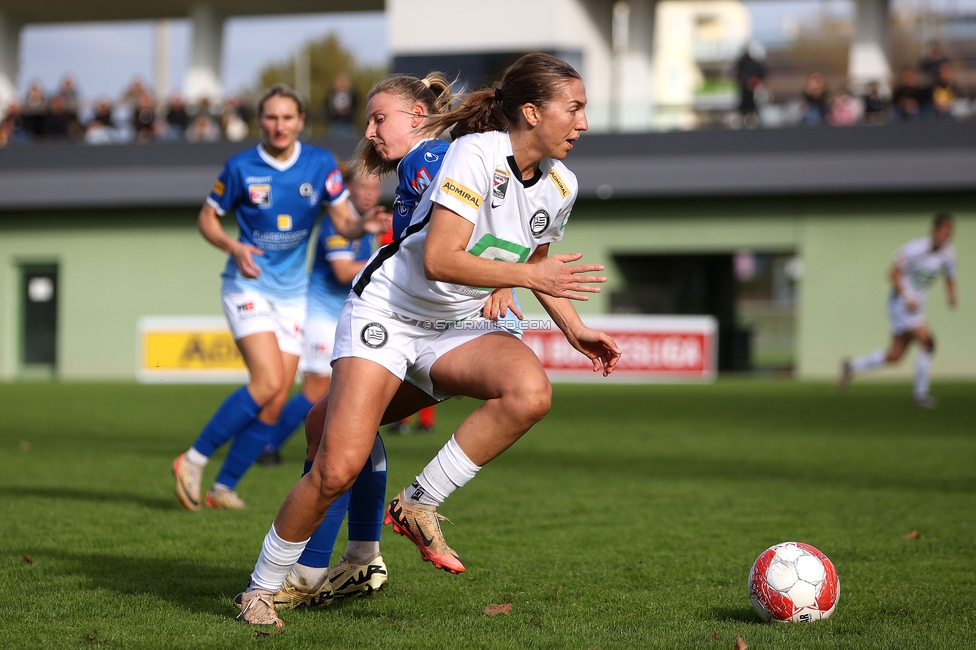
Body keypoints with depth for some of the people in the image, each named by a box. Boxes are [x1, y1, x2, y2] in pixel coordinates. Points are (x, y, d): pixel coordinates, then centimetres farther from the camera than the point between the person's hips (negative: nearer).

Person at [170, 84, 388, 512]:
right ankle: (193, 461, -10)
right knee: (267, 383, -22)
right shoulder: (241, 168, -7)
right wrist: (233, 247, -16)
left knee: (275, 403, 0)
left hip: (292, 292, 4)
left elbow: (344, 224, -1)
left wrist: (365, 225, -24)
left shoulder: (321, 165, 0)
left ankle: (223, 487, 12)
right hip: (248, 287, -4)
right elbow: (208, 217, 3)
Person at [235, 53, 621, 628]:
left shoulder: (560, 186, 2)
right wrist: (530, 277, -26)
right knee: (338, 470, -16)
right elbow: (439, 259, -29)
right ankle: (261, 590, 7)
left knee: (532, 392, -27)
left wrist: (575, 329, 12)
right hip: (387, 314, -6)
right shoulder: (477, 153, -21)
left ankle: (420, 506, -10)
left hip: (462, 326, 6)